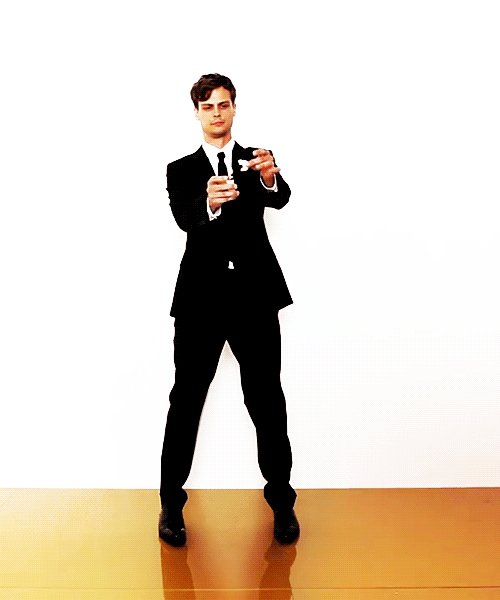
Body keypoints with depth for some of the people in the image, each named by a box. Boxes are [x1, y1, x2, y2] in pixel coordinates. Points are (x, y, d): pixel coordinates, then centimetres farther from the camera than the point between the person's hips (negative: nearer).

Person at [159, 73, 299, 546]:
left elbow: (281, 199, -10)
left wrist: (270, 179, -34)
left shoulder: (258, 161, 11)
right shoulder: (181, 170, 10)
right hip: (201, 298, 0)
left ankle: (281, 500, 18)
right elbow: (184, 218, -10)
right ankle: (171, 503, 16)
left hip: (255, 297, 0)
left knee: (267, 400, 3)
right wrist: (210, 202, -33)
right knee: (186, 400, 2)